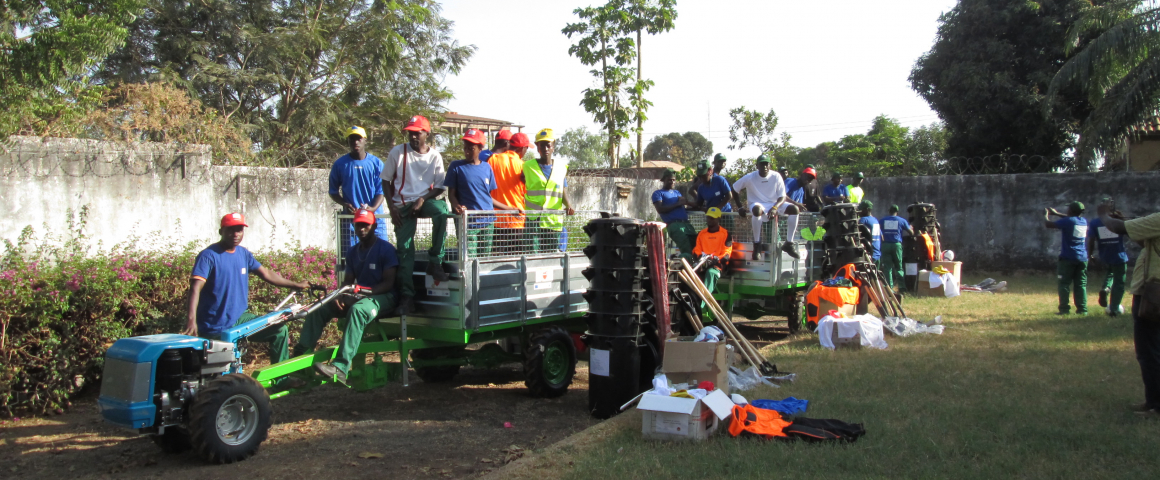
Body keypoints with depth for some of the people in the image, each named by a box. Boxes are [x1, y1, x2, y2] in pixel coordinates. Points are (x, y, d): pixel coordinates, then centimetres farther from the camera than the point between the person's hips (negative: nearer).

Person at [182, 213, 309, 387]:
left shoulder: (243, 254, 7)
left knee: (280, 330, 4)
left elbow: (266, 274, 17)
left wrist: (295, 285, 19)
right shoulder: (209, 256, -15)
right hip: (215, 327, -7)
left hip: (240, 318, 7)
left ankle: (281, 378, 11)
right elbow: (196, 287, -26)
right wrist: (191, 319, -39)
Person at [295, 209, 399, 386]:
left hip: (382, 297, -7)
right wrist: (339, 296, -9)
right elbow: (348, 281, 14)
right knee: (319, 308, -11)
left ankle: (340, 368, -50)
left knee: (357, 310, -39)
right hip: (357, 296, 7)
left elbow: (388, 283, -13)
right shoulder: (353, 252, 15)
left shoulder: (386, 249, -6)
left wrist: (364, 292, -26)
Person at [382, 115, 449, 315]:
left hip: (425, 200, 0)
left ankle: (435, 261, -22)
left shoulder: (435, 156, 2)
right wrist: (392, 207, -5)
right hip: (402, 205, 0)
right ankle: (407, 296, -4)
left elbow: (439, 187, 3)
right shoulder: (398, 152, 0)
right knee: (405, 249, -8)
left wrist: (423, 199, -14)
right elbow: (386, 180, 5)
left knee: (441, 210, -34)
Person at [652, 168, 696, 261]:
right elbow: (660, 209, -2)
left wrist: (685, 201, -2)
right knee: (687, 250, -28)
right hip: (673, 224, -6)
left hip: (686, 223, 6)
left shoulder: (677, 192, 34)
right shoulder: (658, 193, 15)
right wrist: (677, 204, -4)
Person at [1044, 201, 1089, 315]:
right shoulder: (1084, 221, 10)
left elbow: (1048, 224, -9)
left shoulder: (1067, 221, -11)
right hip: (1082, 258, 6)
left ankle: (1064, 309, -4)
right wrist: (1056, 213, 36)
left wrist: (1046, 215, 10)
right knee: (1081, 284, 7)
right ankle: (1082, 309, 4)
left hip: (1068, 257, -6)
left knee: (1064, 283, 0)